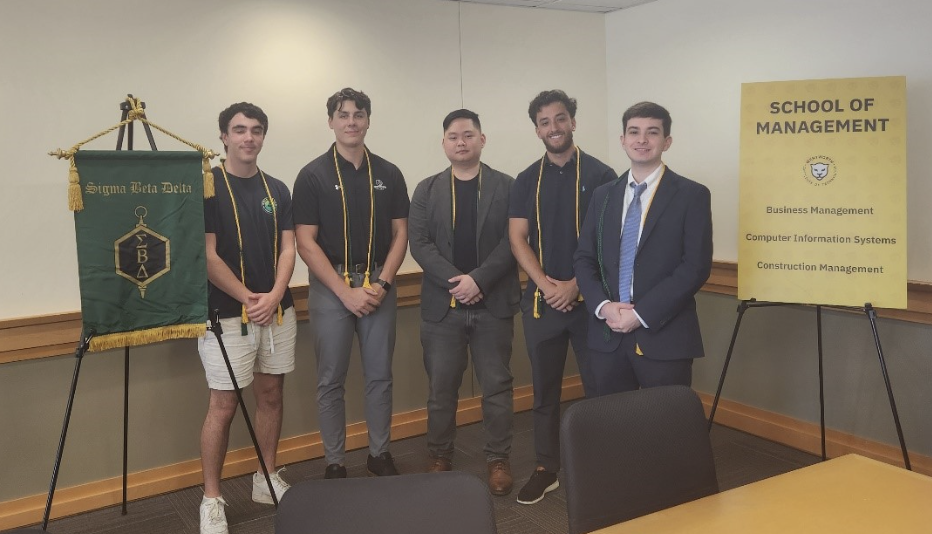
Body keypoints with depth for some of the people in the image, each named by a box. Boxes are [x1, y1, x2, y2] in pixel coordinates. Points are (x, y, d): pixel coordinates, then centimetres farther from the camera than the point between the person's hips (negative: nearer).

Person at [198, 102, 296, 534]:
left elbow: (288, 248, 4)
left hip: (278, 312, 5)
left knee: (270, 395, 12)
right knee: (223, 405, -2)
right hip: (228, 315, -5)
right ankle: (211, 499, 10)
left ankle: (267, 480, 27)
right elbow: (207, 255, -12)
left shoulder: (277, 189, 8)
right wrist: (248, 298, -14)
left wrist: (274, 295, -12)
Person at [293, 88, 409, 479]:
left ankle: (379, 454, 25)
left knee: (379, 376, 10)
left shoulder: (389, 174, 5)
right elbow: (306, 243, -8)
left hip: (379, 287, 3)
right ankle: (335, 463, 18)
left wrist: (382, 283, -9)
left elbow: (400, 234, 5)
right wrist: (346, 291, -14)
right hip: (330, 290, -2)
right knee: (331, 381, 5)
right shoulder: (313, 175, -4)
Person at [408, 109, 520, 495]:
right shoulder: (427, 191, 7)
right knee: (441, 388, 9)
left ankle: (498, 459, 19)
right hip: (442, 306, 1)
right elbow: (419, 243, -3)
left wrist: (478, 280, -18)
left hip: (493, 305, -1)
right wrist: (455, 282, -15)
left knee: (497, 387, 6)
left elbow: (512, 241, -6)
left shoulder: (506, 187, 3)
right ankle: (439, 458, 23)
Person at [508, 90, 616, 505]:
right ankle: (546, 469, 22)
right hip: (541, 298, 3)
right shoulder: (527, 180, 7)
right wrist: (547, 285, -12)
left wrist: (576, 285, -15)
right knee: (544, 389, 10)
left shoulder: (599, 175, -1)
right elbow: (518, 240, 2)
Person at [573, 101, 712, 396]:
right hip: (608, 335, 4)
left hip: (664, 337, -4)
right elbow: (584, 259, 10)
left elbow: (696, 266, -10)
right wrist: (603, 305, -8)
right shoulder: (603, 195, 12)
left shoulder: (692, 195, -2)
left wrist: (642, 314, -15)